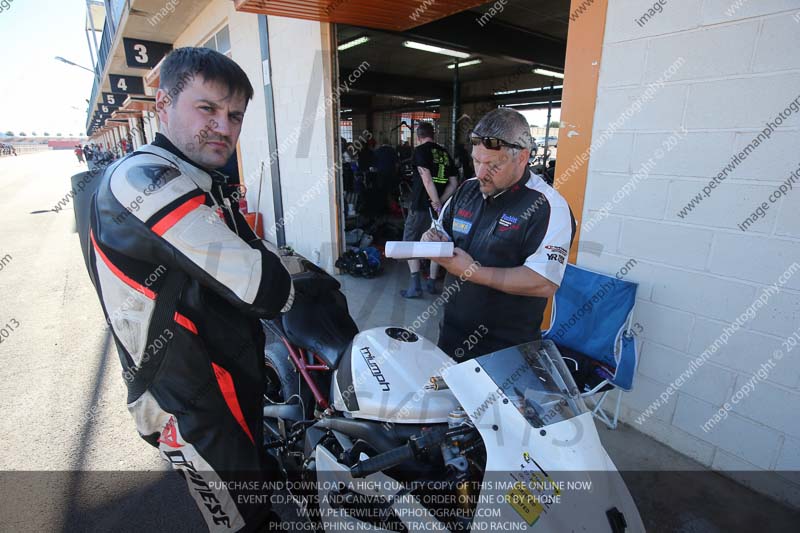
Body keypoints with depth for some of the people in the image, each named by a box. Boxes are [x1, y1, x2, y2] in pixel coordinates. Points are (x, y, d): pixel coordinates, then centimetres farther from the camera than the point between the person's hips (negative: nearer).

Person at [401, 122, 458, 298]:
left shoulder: (420, 150, -7)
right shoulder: (445, 153, 11)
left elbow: (427, 180, -18)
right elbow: (453, 183, 6)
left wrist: (437, 204, -15)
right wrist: (440, 202, -4)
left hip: (420, 206, -6)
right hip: (438, 206, 6)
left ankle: (415, 285, -2)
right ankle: (432, 283, 22)